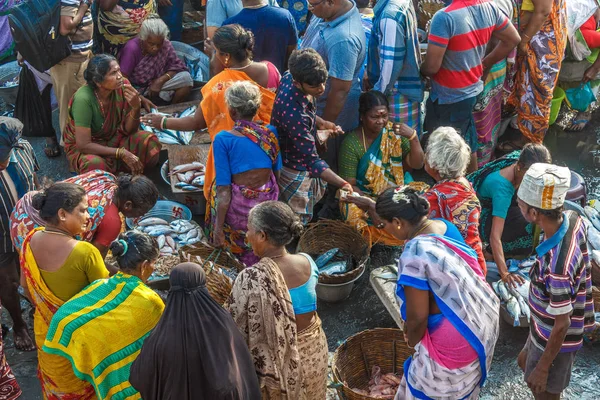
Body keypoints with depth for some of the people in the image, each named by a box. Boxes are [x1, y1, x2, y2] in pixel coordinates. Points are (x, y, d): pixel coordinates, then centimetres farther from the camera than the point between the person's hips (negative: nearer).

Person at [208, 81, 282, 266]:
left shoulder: (223, 139, -16)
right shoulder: (271, 132, -5)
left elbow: (224, 190, -16)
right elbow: (277, 172, 5)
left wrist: (218, 228, -10)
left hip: (239, 210, -4)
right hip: (268, 203, 4)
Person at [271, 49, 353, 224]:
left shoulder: (289, 77, -15)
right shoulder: (294, 115, -41)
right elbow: (312, 161, -37)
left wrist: (320, 123, -5)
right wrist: (342, 184, -44)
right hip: (295, 175, -9)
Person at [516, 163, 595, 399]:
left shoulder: (556, 267, -41)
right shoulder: (573, 219, -19)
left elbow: (562, 324, -27)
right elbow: (585, 269, 2)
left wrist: (543, 368, -16)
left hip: (555, 339, -8)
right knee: (525, 363, 31)